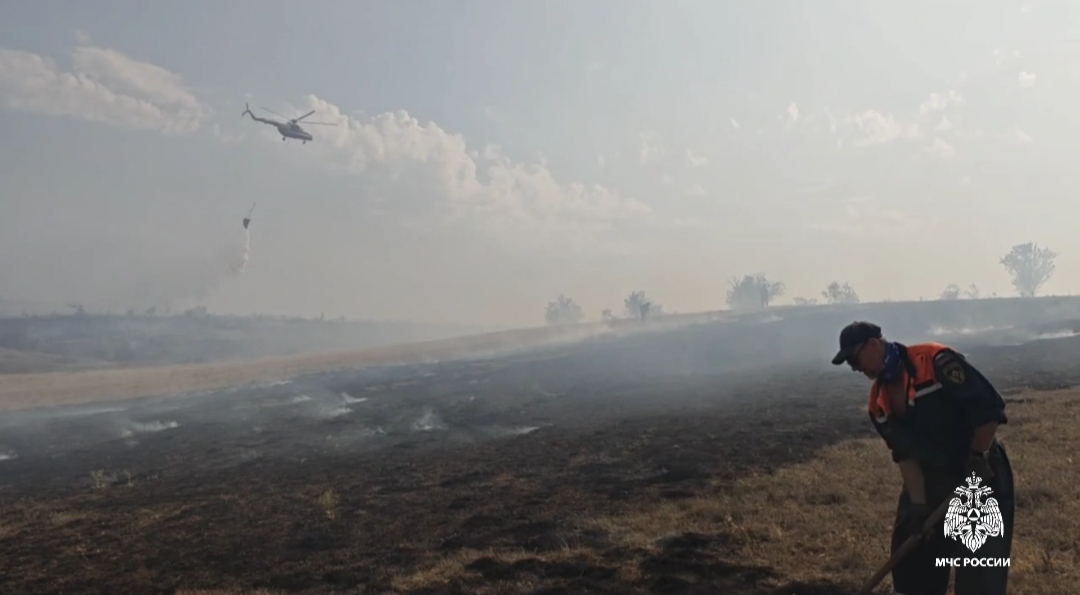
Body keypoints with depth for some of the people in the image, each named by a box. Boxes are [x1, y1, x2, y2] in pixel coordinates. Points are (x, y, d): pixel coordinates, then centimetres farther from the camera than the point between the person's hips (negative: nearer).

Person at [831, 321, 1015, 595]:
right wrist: (919, 503, -10)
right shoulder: (879, 403, -2)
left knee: (980, 567, -3)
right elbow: (904, 454, -3)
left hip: (981, 473, -7)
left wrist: (977, 462, -17)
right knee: (910, 549, 11)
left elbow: (989, 408, -25)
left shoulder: (936, 361, -25)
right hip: (930, 478, 7)